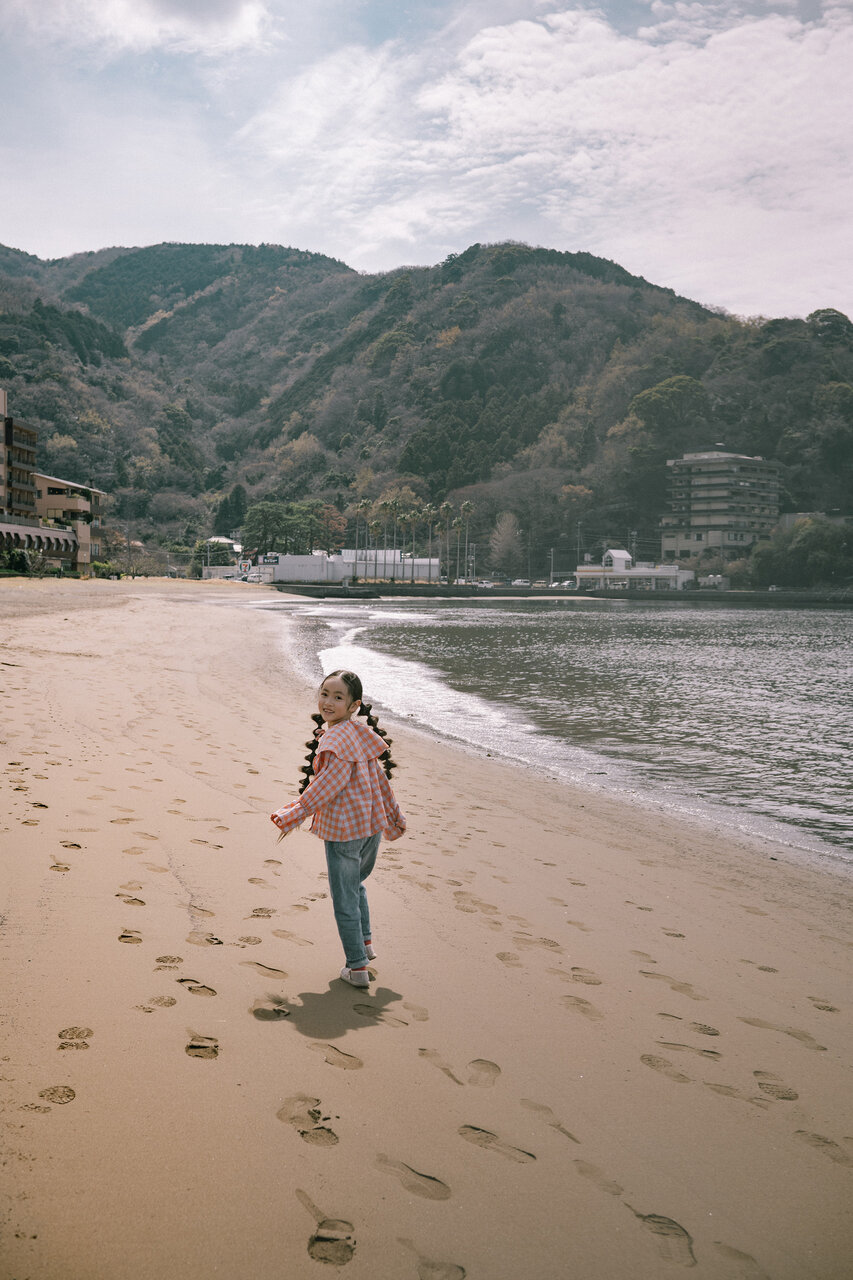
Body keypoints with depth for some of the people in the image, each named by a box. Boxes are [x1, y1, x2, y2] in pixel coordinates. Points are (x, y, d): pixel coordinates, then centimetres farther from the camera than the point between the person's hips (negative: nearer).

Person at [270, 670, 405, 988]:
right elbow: (380, 777, 15)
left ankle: (357, 967, 12)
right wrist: (393, 817, 24)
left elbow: (327, 785, -23)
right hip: (372, 824, 9)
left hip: (344, 829, -9)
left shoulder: (337, 739, -20)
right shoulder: (361, 733, 7)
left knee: (345, 899, 5)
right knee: (355, 885, 29)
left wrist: (292, 815, -18)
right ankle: (365, 942, 37)